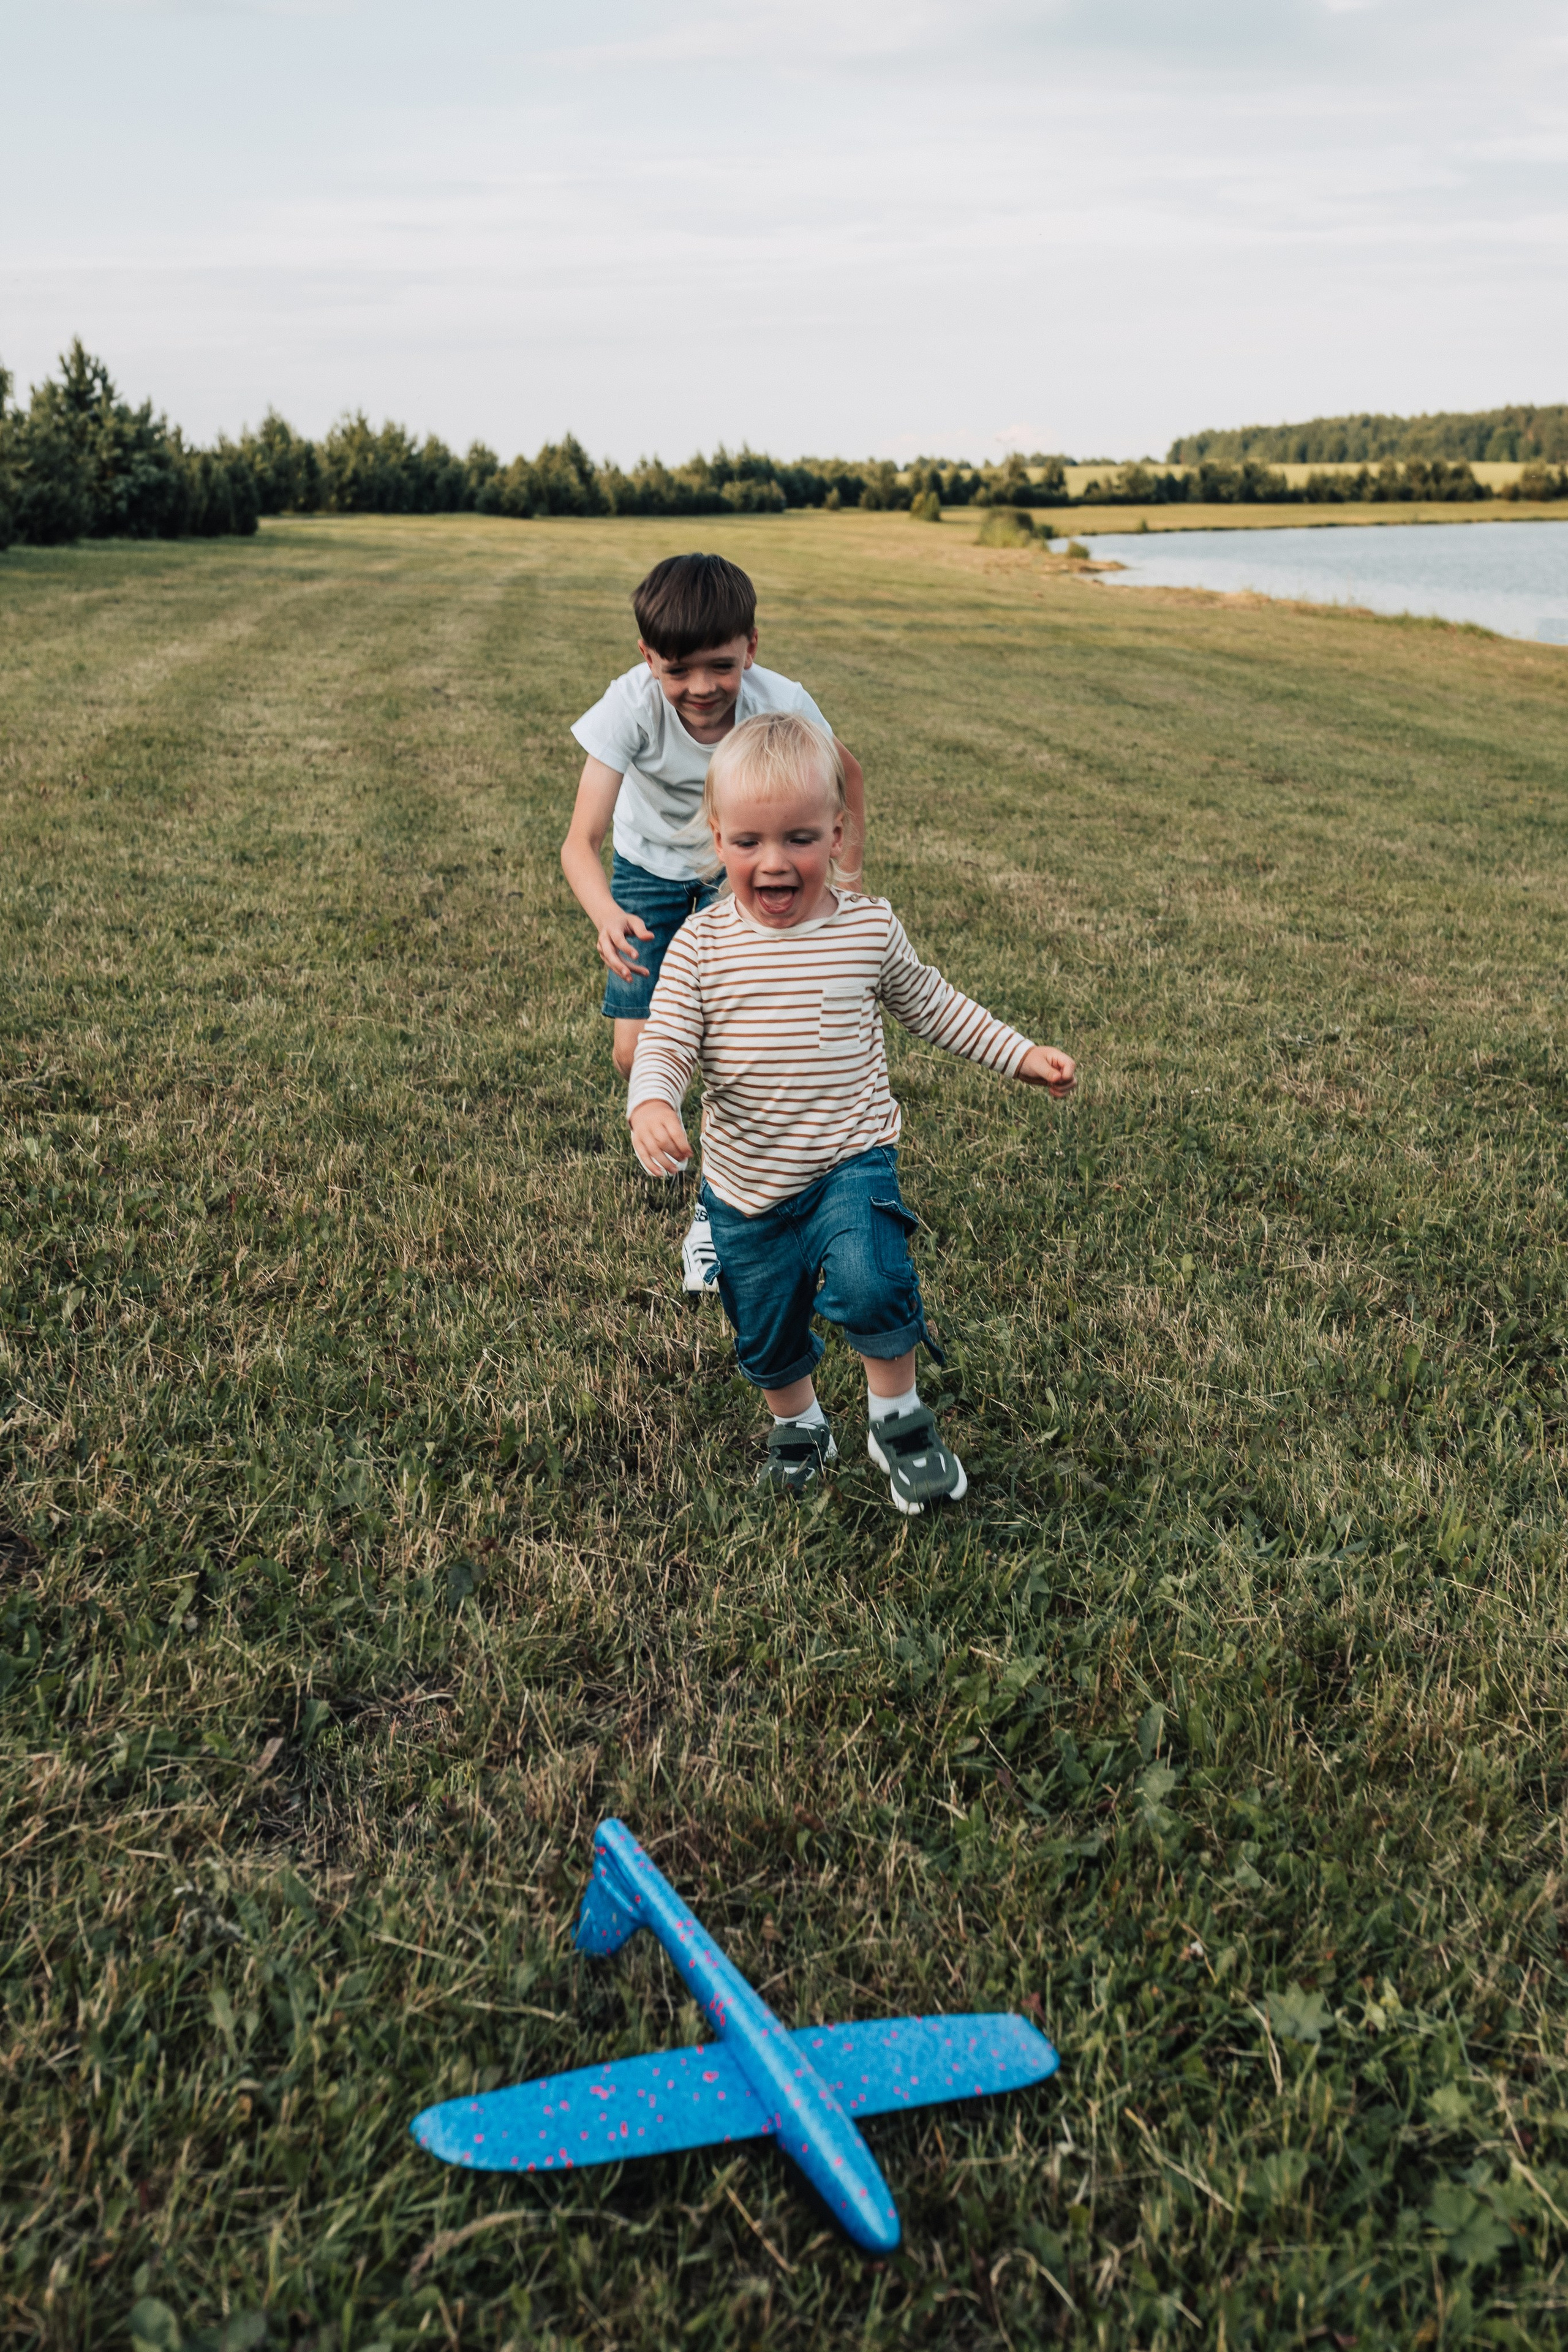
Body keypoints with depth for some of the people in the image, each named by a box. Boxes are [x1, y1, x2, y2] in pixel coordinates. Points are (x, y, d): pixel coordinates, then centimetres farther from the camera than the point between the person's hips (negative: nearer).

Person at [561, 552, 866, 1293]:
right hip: (649, 865, 1)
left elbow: (846, 775, -7)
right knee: (636, 1055, -4)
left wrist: (848, 876, -10)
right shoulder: (631, 706, -34)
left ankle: (718, 1210, 6)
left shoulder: (782, 705, -31)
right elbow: (581, 841, -40)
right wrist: (607, 916, -59)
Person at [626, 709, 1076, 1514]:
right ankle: (798, 1426, 48)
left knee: (867, 1285, -27)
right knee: (764, 1330, 16)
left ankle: (898, 1419, 1)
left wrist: (1021, 1056, 10)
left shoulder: (869, 927, -7)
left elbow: (930, 1004, 10)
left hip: (850, 1159, -1)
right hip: (743, 1181, 2)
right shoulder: (702, 943, -10)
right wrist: (650, 1103, -34)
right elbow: (664, 1042, -12)